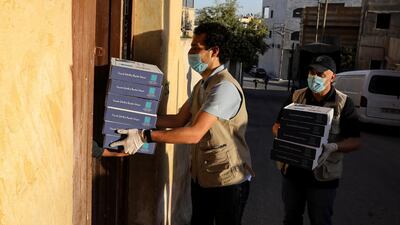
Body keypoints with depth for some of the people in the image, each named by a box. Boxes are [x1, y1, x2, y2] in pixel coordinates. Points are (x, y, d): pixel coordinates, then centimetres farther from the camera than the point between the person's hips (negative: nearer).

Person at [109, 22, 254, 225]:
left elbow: (194, 133, -30)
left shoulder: (225, 87, -24)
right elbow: (180, 119, 8)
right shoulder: (202, 84, 9)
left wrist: (145, 136, -31)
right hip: (201, 175, 8)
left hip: (227, 180, -8)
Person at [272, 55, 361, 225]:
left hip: (322, 176, -3)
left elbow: (355, 141, -8)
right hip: (291, 172, 3)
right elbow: (277, 125, 8)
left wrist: (333, 147, -27)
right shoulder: (296, 96, 2)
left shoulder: (343, 103, -7)